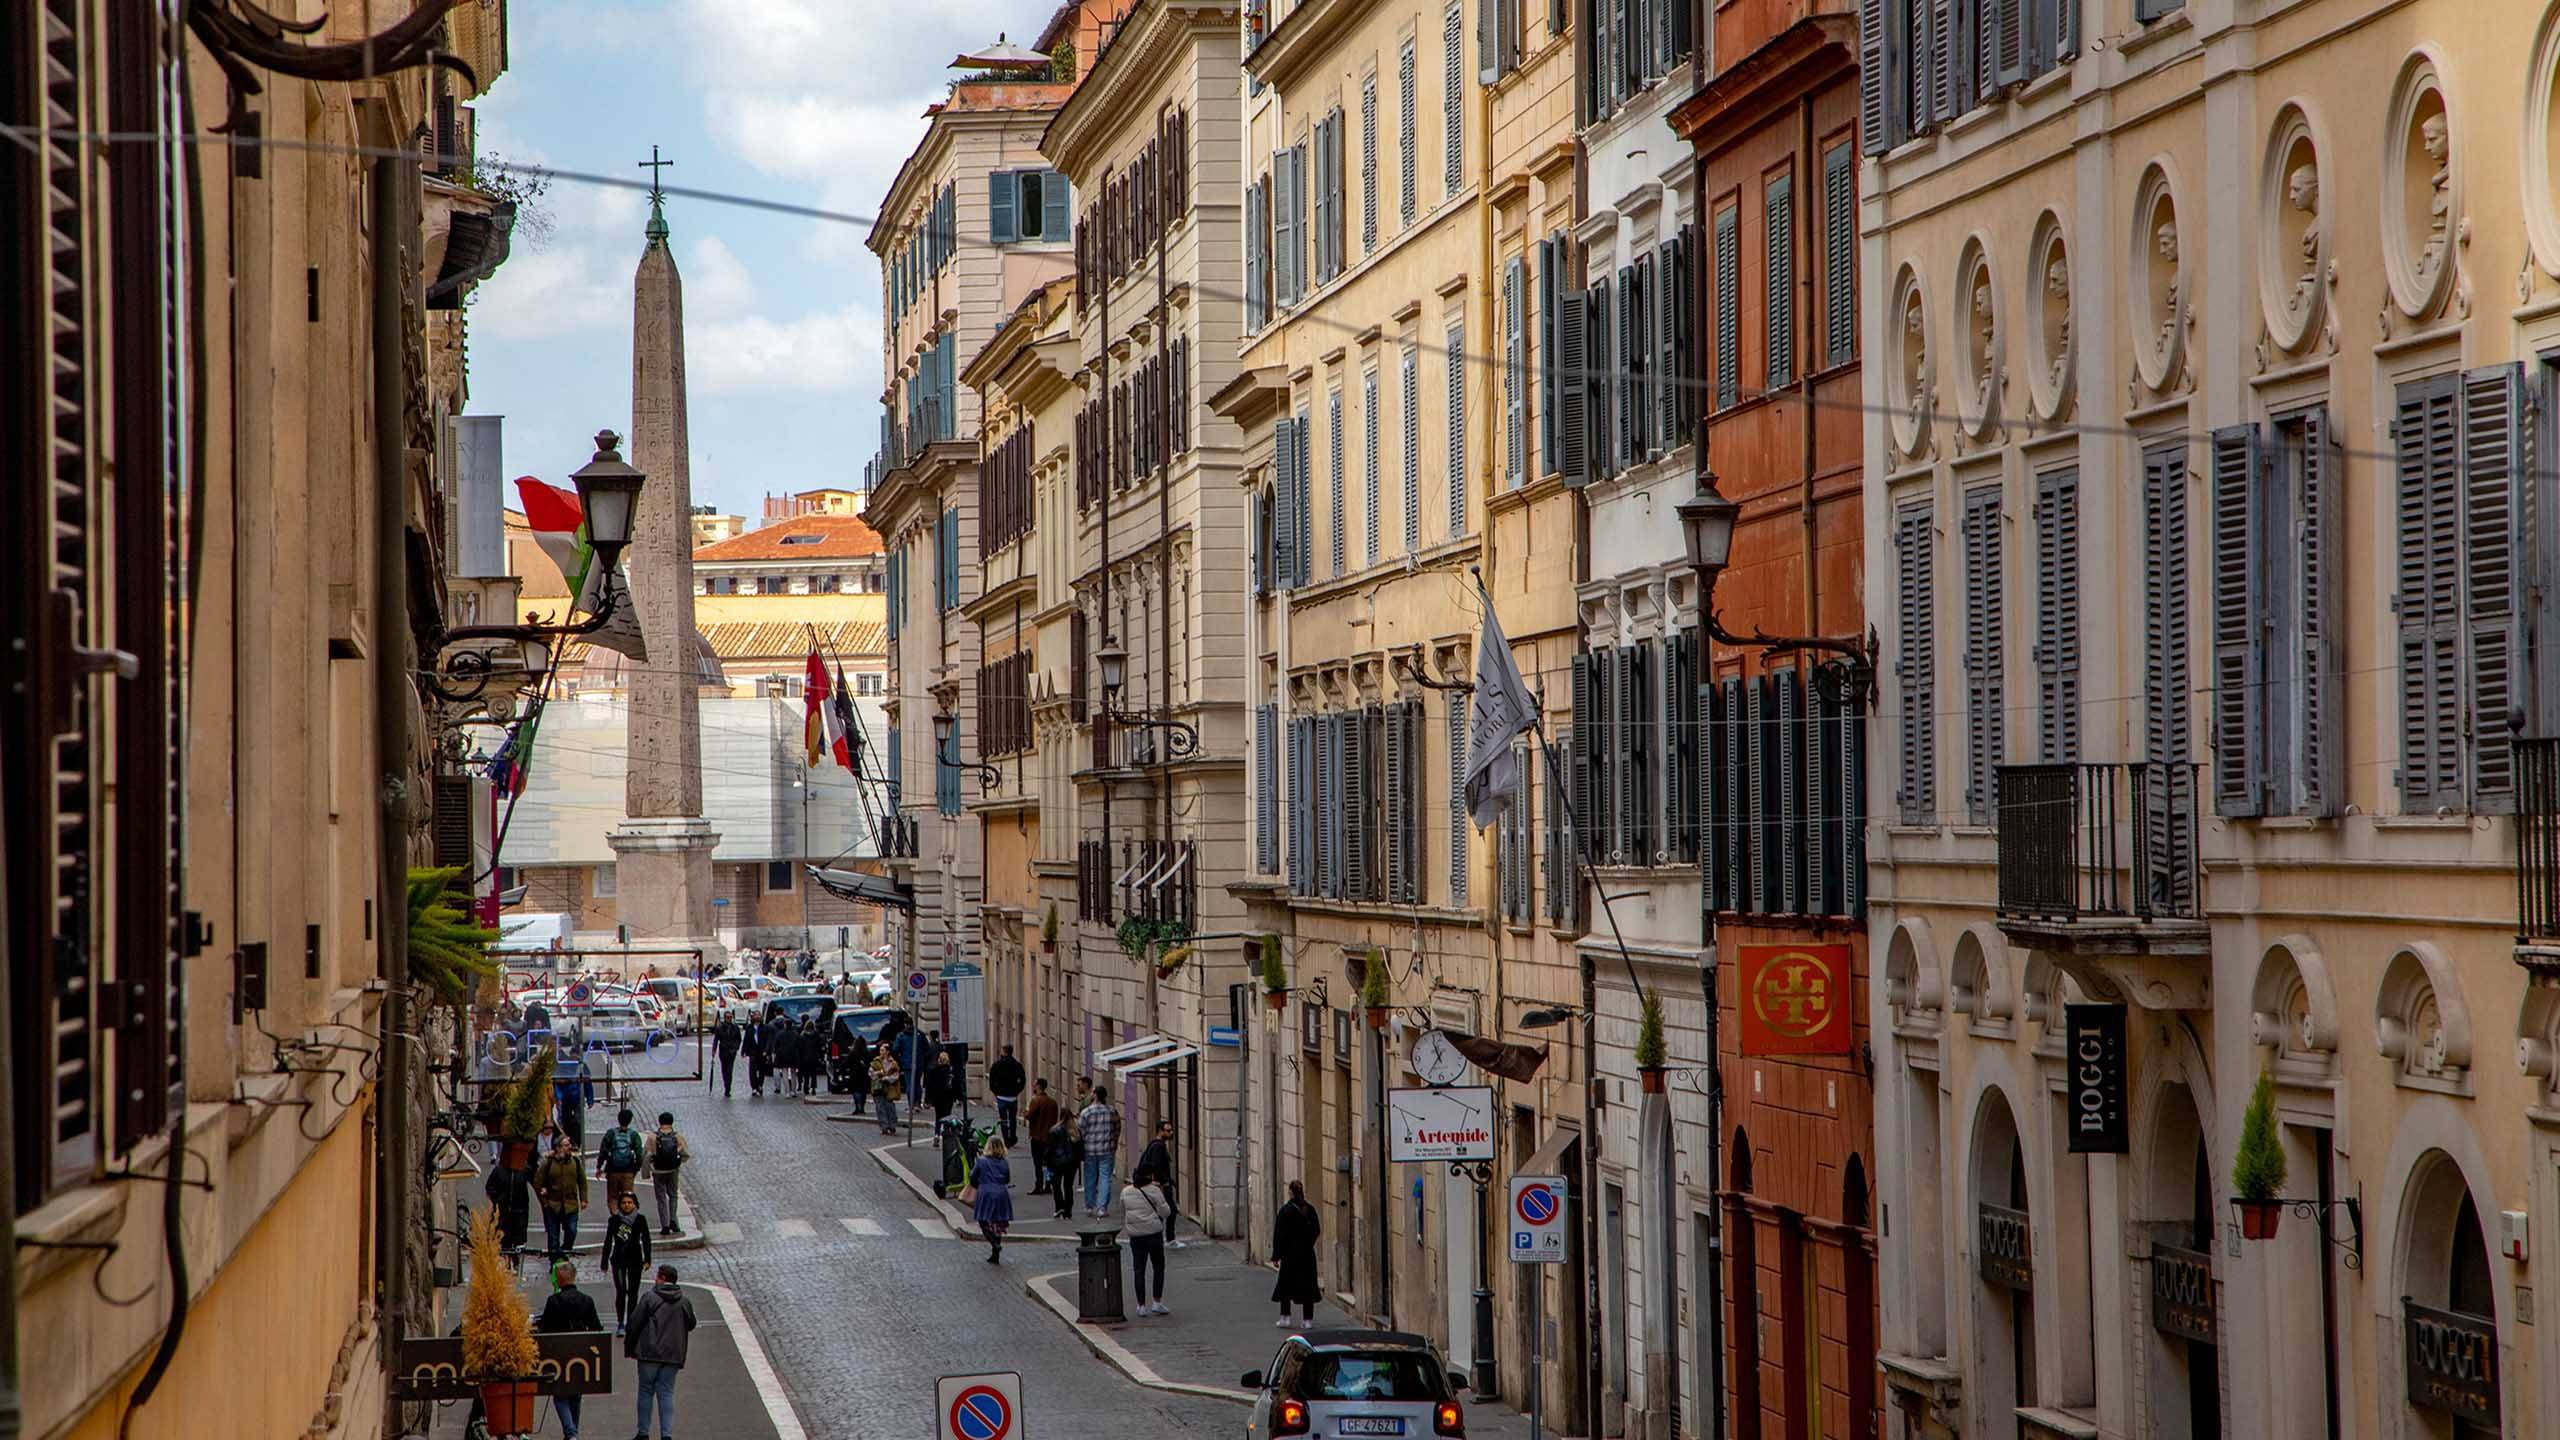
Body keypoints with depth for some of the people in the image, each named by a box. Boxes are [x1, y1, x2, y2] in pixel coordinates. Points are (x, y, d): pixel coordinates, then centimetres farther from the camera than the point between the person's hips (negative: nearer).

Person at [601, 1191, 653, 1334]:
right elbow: (608, 1242, 5)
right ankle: (619, 1323, -5)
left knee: (633, 1292, 6)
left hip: (635, 1259, 1)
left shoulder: (640, 1220, -1)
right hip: (618, 1259, -1)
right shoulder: (614, 1220, -1)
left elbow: (646, 1240, 0)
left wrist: (647, 1260, -9)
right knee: (621, 1291, -11)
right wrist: (605, 1262, 5)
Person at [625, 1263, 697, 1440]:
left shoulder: (649, 1298, -7)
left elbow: (634, 1324, -7)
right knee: (666, 1393, 6)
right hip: (673, 1355, 3)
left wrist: (629, 1348, 3)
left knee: (646, 1391, 9)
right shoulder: (685, 1302, 5)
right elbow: (690, 1325, 17)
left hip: (649, 1353, -3)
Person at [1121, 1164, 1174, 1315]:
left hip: (1135, 1236, 3)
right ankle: (1157, 1303, 3)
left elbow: (1122, 1215, 13)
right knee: (1158, 1268, 9)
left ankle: (1141, 1305, 5)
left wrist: (1125, 1230, 25)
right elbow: (1165, 1212, -7)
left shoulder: (1125, 1193, 4)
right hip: (1153, 1234, -3)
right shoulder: (1154, 1191, -9)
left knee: (1139, 1270, 7)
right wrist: (1162, 1195, 4)